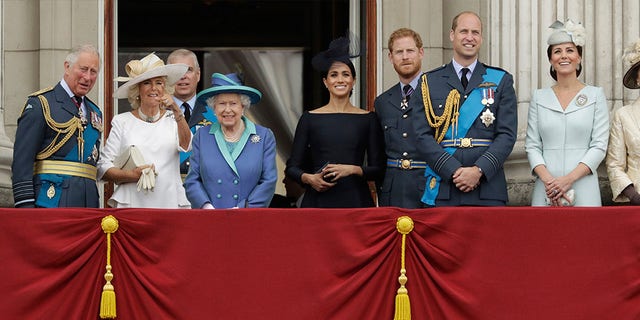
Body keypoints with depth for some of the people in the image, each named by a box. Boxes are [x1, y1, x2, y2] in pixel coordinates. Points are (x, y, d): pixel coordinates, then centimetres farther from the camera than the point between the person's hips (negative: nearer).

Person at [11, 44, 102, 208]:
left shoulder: (95, 113, 21)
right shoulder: (41, 103, -1)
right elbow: (22, 157, -8)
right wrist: (25, 205, -16)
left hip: (88, 200, 6)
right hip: (52, 199, -6)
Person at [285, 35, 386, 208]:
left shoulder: (368, 119, 8)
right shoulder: (310, 119, 7)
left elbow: (378, 169, 5)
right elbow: (292, 167, 8)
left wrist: (353, 170, -12)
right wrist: (309, 179, -12)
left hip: (355, 200, 0)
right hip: (318, 200, 0)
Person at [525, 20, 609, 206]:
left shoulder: (595, 95, 6)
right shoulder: (539, 97, 11)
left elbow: (599, 146, -1)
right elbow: (532, 145, 6)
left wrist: (569, 179, -13)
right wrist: (547, 179, -11)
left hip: (583, 190, -1)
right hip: (546, 190, 1)